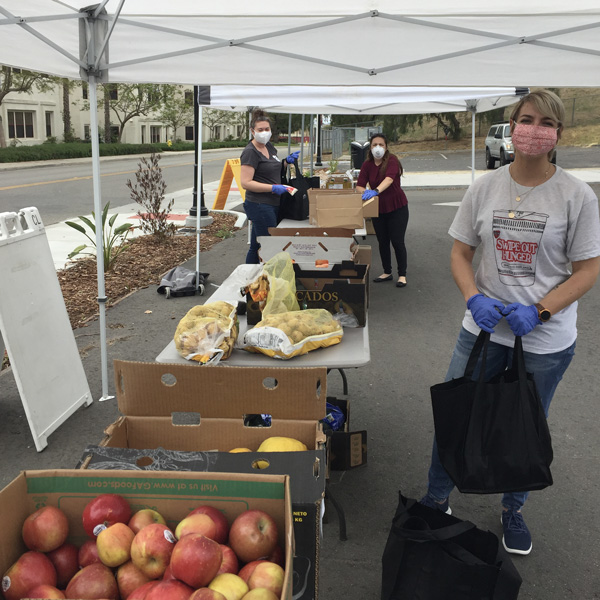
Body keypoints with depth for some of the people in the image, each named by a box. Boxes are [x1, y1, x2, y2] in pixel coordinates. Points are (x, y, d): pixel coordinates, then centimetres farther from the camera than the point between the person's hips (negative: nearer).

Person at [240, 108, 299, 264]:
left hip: (272, 205, 9)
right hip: (259, 206, -9)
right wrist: (274, 188, -21)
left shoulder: (269, 146, 15)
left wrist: (287, 161, 12)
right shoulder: (250, 152, -12)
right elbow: (246, 183, -19)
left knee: (256, 248, 14)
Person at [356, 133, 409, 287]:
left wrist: (375, 191, -52)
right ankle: (387, 272, 24)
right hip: (378, 208, 5)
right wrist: (365, 192, -35)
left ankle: (402, 275, 8)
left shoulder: (392, 160, -16)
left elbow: (389, 178, -35)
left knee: (397, 241, -4)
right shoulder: (367, 164, -2)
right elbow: (360, 185, -11)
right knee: (382, 242, 10)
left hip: (397, 207, -5)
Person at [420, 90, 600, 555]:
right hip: (485, 325, 2)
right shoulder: (485, 188, -2)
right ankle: (437, 500, 34)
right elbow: (460, 253, 4)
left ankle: (513, 511, 42)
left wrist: (538, 312, -20)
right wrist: (474, 298, -14)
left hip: (547, 340, -1)